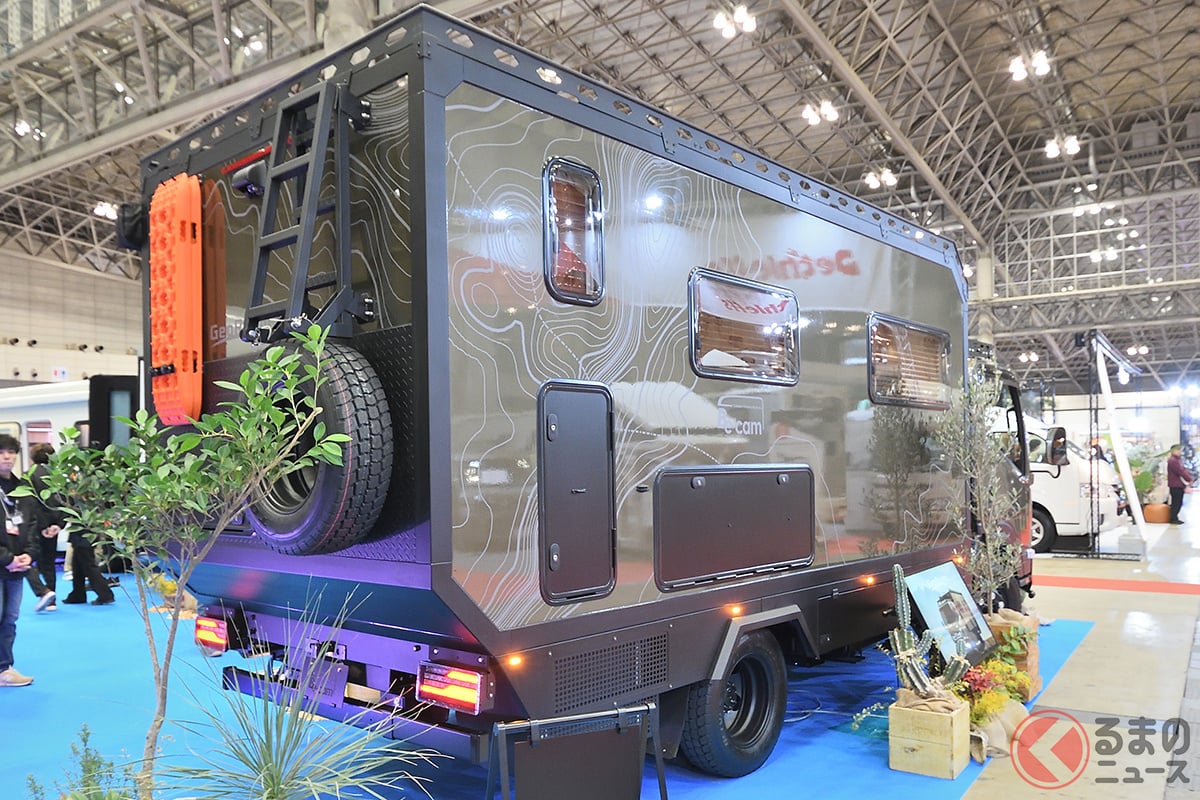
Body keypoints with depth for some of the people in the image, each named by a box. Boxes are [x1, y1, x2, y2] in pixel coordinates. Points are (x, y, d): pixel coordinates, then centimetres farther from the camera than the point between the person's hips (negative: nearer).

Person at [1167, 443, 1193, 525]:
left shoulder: (1178, 460, 16)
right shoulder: (1172, 461, -18)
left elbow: (1184, 469, 13)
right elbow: (1180, 472, -20)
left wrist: (1189, 477, -4)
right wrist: (1189, 479, -12)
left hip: (1180, 485, 10)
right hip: (1175, 485, -10)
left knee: (1179, 503, 14)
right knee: (1176, 503, -5)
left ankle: (1175, 518, 22)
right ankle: (1173, 519, 1)